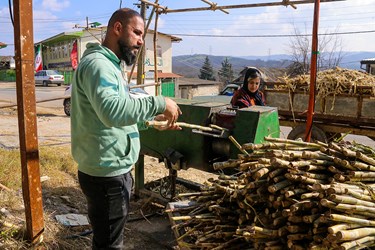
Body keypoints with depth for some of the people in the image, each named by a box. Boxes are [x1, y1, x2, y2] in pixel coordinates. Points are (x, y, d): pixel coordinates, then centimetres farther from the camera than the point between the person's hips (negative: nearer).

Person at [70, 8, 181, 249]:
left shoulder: (108, 65, 15)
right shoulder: (97, 64, -19)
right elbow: (113, 111, -38)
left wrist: (151, 120, 11)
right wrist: (158, 103, -28)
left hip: (111, 170, 10)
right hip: (107, 175, -10)